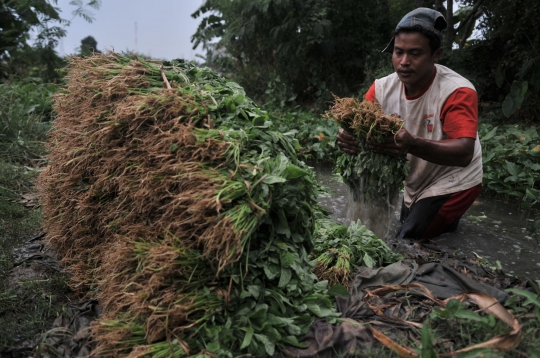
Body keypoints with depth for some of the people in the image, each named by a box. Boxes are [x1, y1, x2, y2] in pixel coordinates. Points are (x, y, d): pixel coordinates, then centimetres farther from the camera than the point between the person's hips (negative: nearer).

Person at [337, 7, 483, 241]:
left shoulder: (457, 92, -28)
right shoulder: (382, 88, -13)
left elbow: (464, 153, -37)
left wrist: (413, 145, -56)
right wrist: (348, 138, -43)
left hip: (452, 184, -6)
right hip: (413, 185, 6)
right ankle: (444, 221, 44)